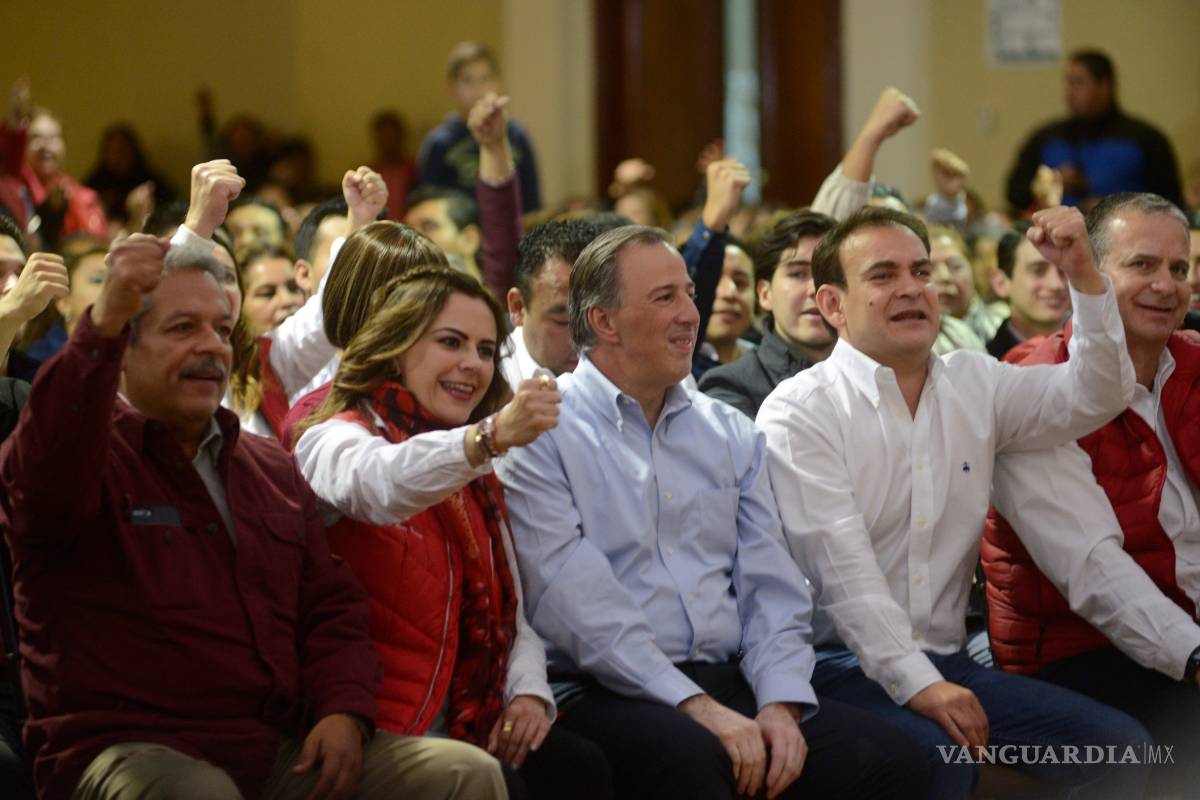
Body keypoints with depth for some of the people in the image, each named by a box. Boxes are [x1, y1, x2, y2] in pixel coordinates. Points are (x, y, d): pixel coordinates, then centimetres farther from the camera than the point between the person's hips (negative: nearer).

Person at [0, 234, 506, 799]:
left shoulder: (272, 468, 22)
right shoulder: (86, 452, 0)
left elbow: (330, 608, 20)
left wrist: (344, 710, -1)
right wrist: (103, 326, -39)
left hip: (281, 751, 6)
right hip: (128, 749, -6)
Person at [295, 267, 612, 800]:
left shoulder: (473, 479, 20)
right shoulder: (334, 443, -3)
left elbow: (509, 614, 18)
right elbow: (379, 484, -28)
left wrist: (528, 692, -4)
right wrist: (492, 436, -46)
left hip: (469, 724, 7)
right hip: (377, 728, -6)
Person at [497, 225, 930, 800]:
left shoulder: (730, 434, 18)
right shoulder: (540, 434, -1)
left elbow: (771, 587, 11)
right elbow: (576, 605, -12)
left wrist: (780, 703, -7)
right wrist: (696, 706, -18)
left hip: (729, 680, 5)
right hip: (606, 690, -5)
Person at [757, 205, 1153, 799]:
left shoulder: (975, 383, 13)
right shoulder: (798, 410, -5)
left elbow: (1096, 395, 11)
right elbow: (843, 568, -15)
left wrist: (1084, 277, -4)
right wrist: (915, 683, -25)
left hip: (947, 663, 6)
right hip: (844, 665, -6)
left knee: (1121, 746, -11)